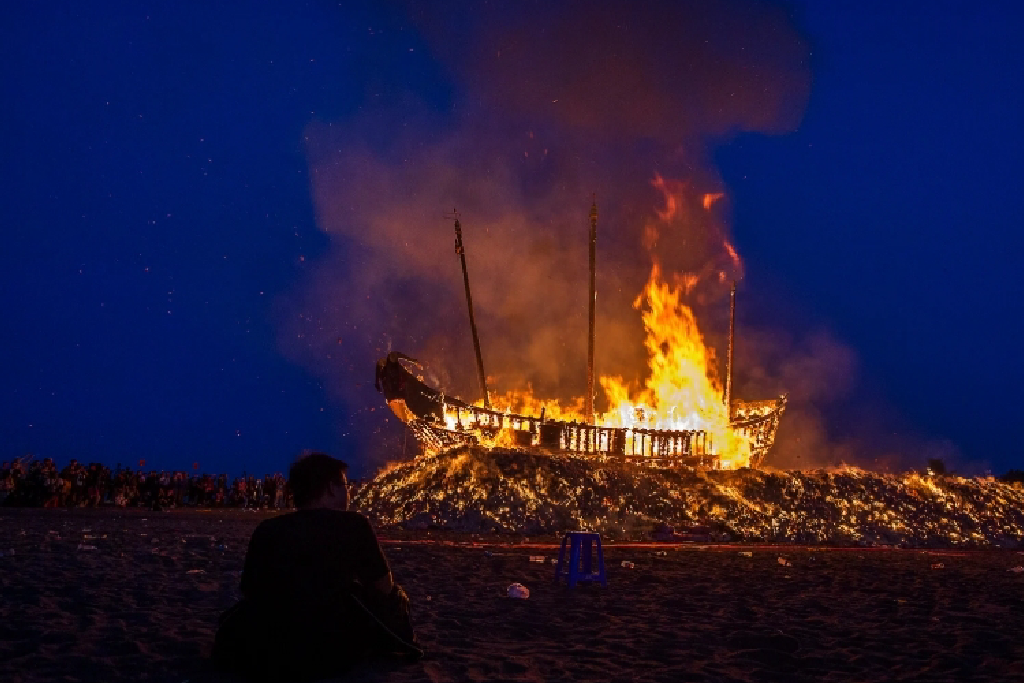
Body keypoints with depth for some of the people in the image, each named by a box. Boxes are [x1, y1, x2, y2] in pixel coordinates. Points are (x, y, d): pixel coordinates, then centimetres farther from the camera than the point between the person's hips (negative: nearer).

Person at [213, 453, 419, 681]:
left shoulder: (267, 529, 7)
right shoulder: (353, 524, 0)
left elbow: (249, 592, 14)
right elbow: (384, 587, 11)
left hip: (255, 658, 3)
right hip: (326, 656, -3)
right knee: (392, 598, 24)